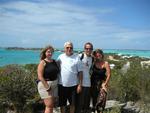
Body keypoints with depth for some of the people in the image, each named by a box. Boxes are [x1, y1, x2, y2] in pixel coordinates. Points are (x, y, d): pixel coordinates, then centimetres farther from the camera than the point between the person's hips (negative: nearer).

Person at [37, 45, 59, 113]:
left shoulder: (54, 61, 8)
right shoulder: (43, 62, -9)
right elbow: (40, 76, -15)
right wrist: (47, 87, -17)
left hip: (54, 85, 6)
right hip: (45, 85, -6)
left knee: (51, 105, 12)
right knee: (49, 106, -7)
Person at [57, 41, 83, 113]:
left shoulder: (76, 57, -4)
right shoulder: (60, 57, 2)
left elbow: (80, 72, -4)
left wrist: (80, 85, -8)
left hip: (73, 85, -1)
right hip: (62, 85, 2)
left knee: (72, 104, 13)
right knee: (62, 104, 14)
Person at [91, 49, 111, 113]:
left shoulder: (105, 63, -8)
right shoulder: (94, 62, -3)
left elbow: (108, 75, -8)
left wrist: (105, 84, -8)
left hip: (102, 83, -2)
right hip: (93, 83, 2)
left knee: (101, 99, -9)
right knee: (94, 99, 9)